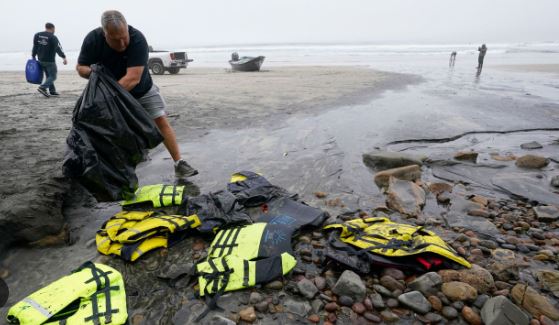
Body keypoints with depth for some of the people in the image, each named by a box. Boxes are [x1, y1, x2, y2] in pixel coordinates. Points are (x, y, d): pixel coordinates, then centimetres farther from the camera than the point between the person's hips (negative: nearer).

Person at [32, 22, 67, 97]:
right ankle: (42, 87, -16)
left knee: (49, 76, 17)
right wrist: (64, 57, -20)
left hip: (41, 60, 7)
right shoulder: (53, 37, -12)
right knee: (53, 76, 0)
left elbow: (35, 47, 12)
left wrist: (33, 57, 19)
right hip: (50, 61, -7)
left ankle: (52, 91, 17)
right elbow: (58, 48, -19)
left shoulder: (37, 35, 8)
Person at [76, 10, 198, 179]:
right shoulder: (92, 39, -20)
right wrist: (91, 72, -34)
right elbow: (80, 67, -9)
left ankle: (179, 164, -8)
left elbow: (133, 78, -37)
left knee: (162, 121, -11)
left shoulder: (137, 39, -32)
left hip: (142, 90, -2)